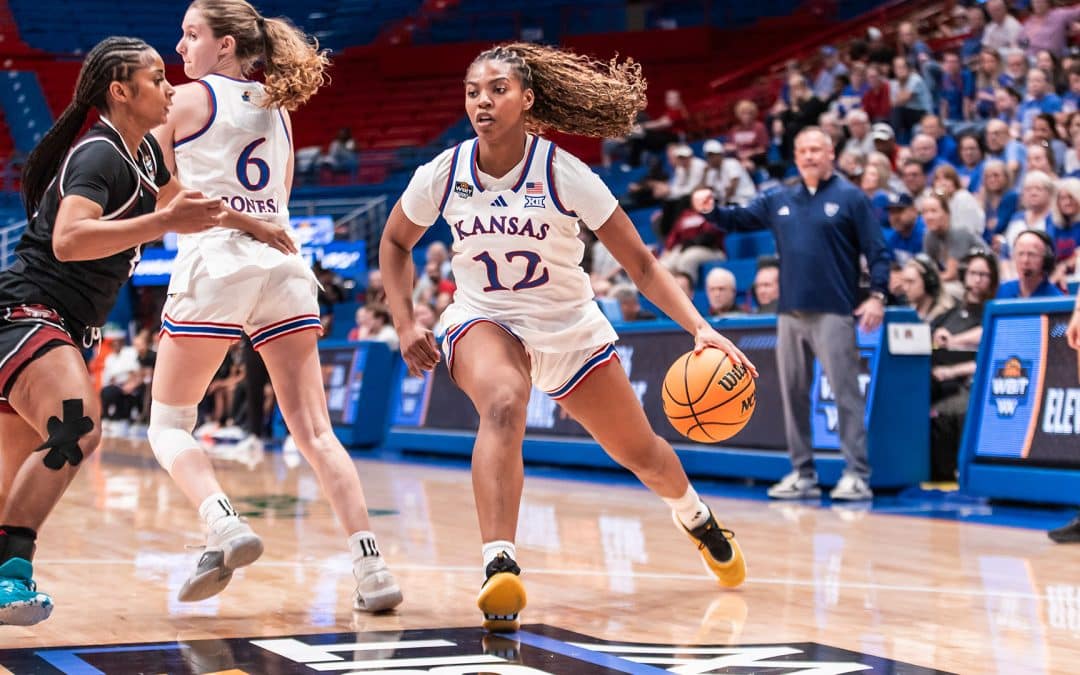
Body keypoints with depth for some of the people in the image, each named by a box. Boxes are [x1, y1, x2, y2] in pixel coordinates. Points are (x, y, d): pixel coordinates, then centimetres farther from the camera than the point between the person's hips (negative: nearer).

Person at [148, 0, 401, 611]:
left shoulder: (190, 99, 2)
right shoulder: (277, 107, 19)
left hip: (214, 264, -5)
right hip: (283, 264, 5)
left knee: (169, 424, 8)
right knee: (314, 429, 3)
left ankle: (224, 524, -19)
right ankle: (372, 566, -10)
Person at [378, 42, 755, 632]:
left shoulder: (564, 174, -18)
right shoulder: (442, 175, -12)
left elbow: (640, 263, -15)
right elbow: (394, 243, 8)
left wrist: (700, 329, -26)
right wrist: (405, 324, -4)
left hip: (569, 327, 1)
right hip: (484, 320, -1)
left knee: (640, 453, 12)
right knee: (503, 404, -37)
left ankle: (694, 516, 48)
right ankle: (499, 567, -47)